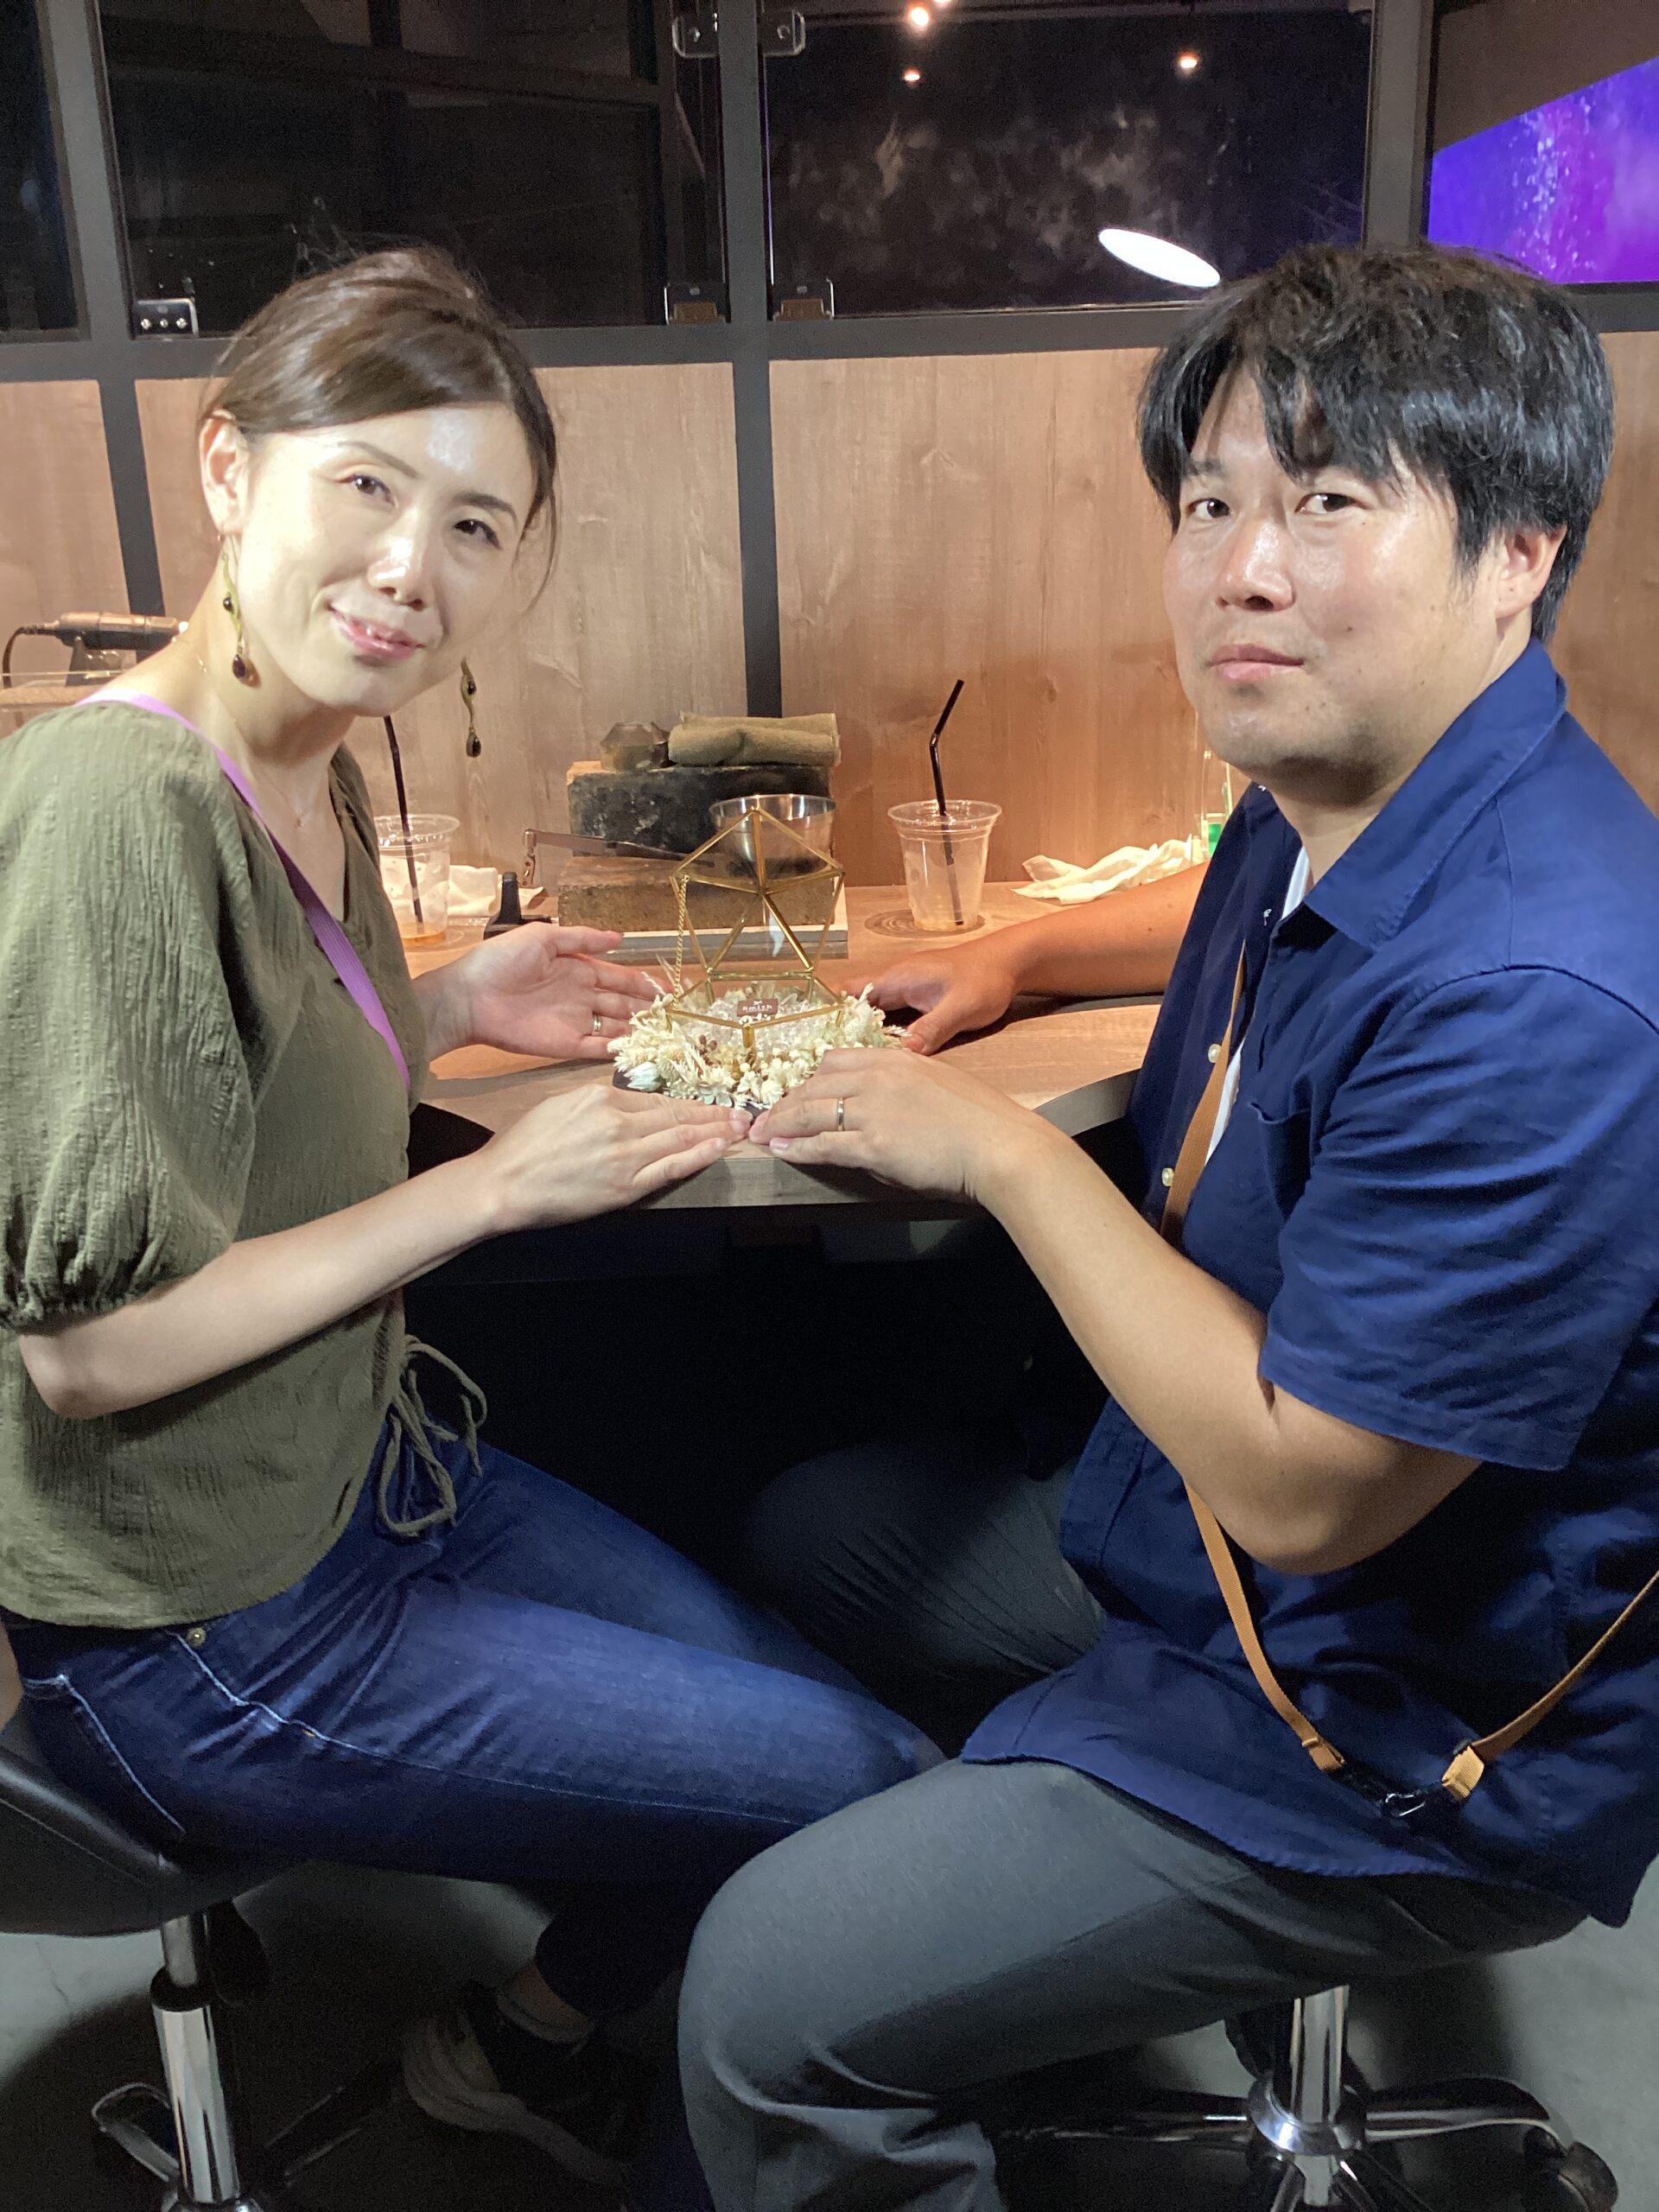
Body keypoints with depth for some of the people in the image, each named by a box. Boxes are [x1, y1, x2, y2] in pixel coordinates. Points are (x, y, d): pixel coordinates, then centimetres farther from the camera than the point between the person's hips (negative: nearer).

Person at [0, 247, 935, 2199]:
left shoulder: (311, 777, 1)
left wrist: (454, 1009, 0)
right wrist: (497, 1184, -20)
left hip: (366, 1475, 8)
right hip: (202, 1635, -8)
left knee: (808, 1693, 15)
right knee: (863, 1784, -1)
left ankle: (539, 2030, 36)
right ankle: (527, 2037, 25)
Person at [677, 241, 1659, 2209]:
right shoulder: (1324, 811, -3)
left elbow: (1294, 1486, -29)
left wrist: (1002, 1148, -20)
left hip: (1412, 1740, -9)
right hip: (1201, 1536, 9)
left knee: (775, 2003, -13)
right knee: (808, 1531, 22)